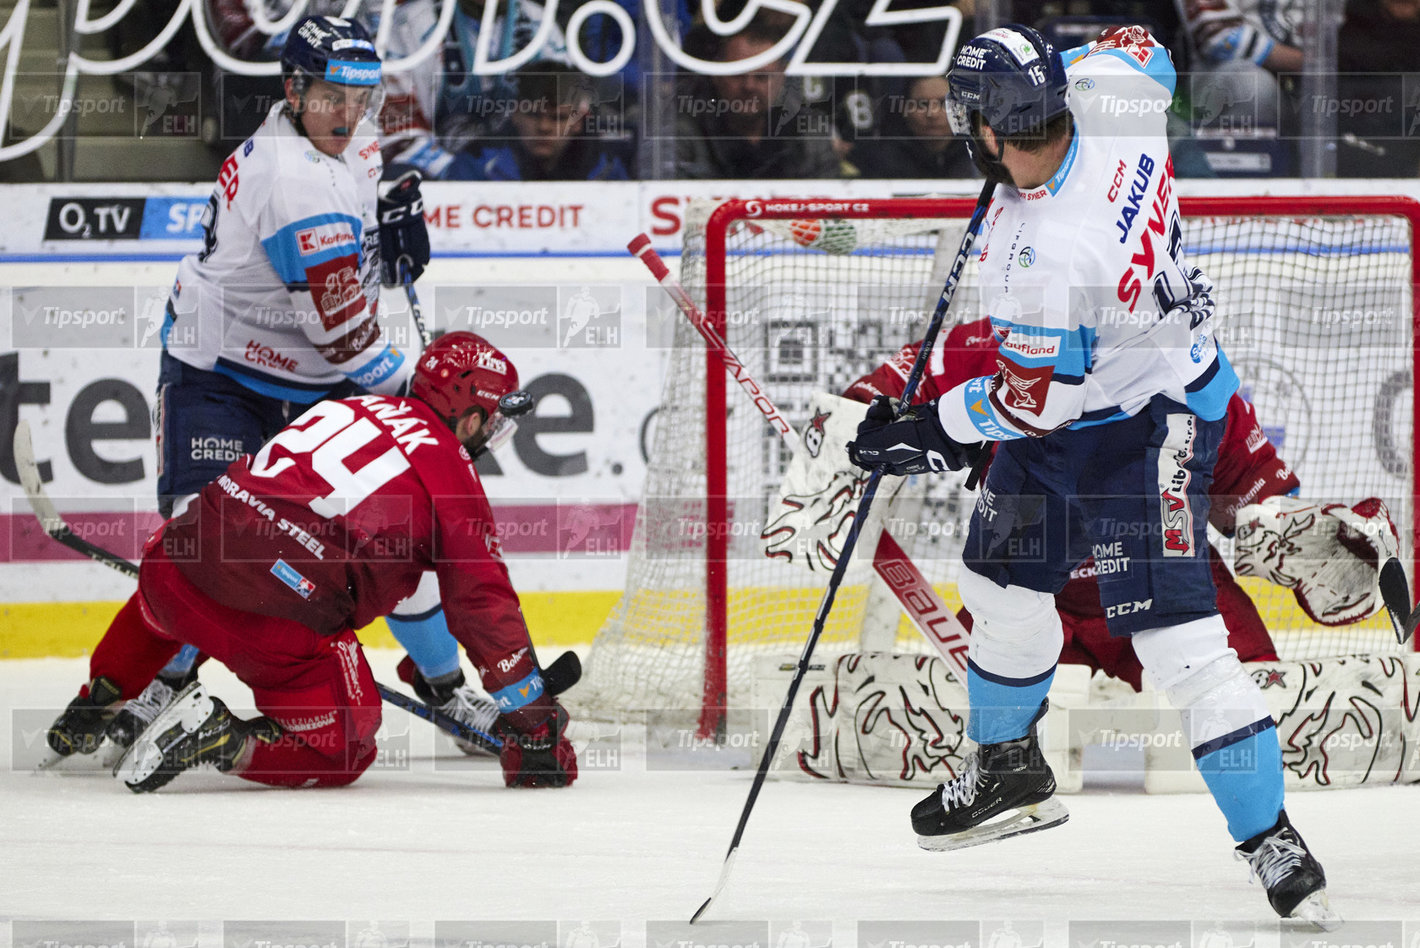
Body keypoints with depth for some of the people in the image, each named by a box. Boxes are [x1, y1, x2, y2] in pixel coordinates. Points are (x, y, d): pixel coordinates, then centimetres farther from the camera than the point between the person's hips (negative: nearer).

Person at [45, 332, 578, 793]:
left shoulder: (349, 406, 22)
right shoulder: (452, 474, 4)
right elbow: (485, 606, 0)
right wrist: (534, 728, 3)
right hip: (287, 618, -7)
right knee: (342, 753, 10)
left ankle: (93, 705, 40)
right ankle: (215, 737, -11)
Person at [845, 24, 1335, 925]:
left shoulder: (1047, 254, -36)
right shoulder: (1108, 92, -16)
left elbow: (1034, 401, -25)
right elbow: (1140, 49, 10)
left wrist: (928, 431, -12)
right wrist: (1045, 71, 21)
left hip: (1142, 429, -10)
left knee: (1176, 638, -13)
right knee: (1002, 578, 21)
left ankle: (1273, 843, -8)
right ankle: (1010, 772, 41)